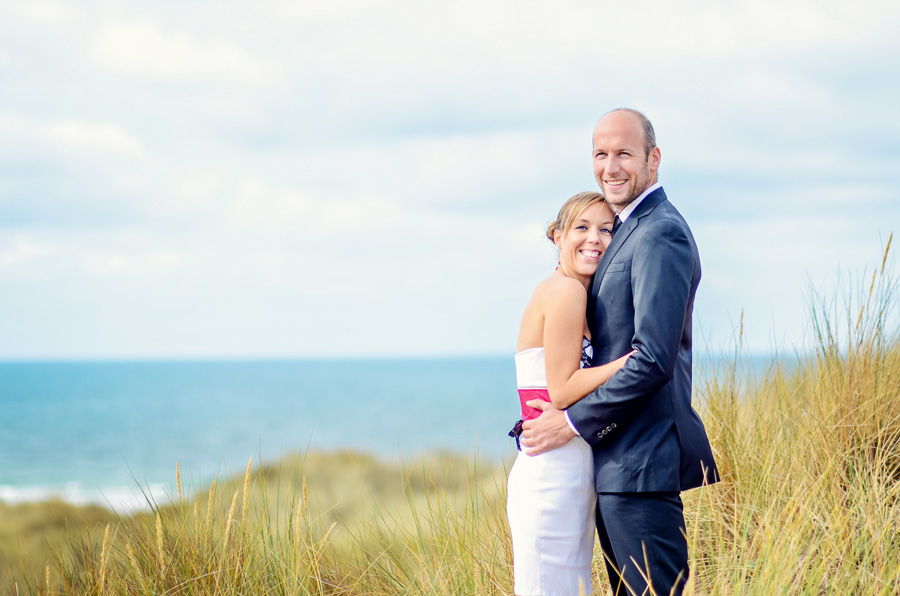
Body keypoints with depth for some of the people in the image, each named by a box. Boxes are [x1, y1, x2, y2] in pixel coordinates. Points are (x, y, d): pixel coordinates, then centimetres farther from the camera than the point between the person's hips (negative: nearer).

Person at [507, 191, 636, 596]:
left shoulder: (572, 293, 17)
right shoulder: (566, 291, -11)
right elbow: (562, 390, -16)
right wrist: (636, 356, -18)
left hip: (571, 469, 10)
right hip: (554, 468, -10)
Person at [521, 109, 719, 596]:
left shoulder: (660, 235, -15)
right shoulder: (627, 231, 18)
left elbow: (654, 358, -22)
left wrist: (573, 423, -15)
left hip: (642, 462, -10)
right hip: (616, 460, 10)